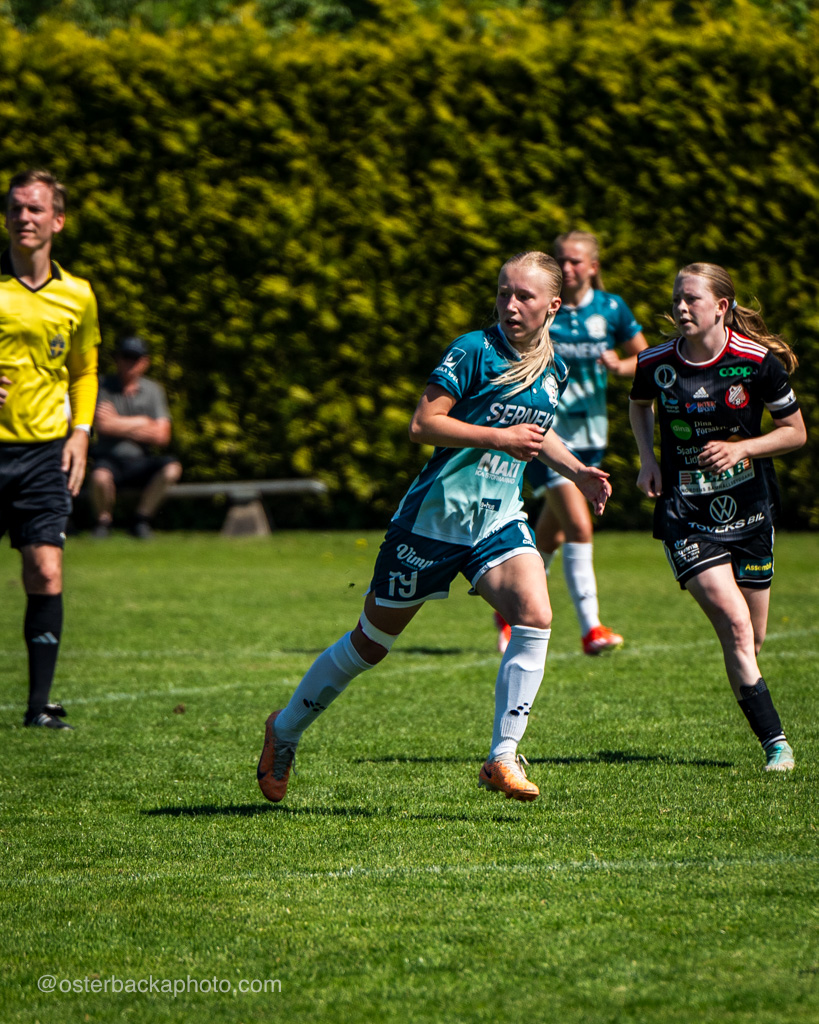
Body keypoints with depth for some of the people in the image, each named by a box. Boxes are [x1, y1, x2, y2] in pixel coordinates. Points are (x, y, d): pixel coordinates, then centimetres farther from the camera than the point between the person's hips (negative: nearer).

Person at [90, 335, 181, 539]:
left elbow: (162, 437, 0)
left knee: (171, 467, -28)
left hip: (139, 461, 3)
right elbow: (103, 425, -12)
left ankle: (142, 518, -8)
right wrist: (143, 422, -3)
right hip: (109, 459, -3)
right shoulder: (103, 386, 4)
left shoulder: (153, 390, 11)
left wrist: (122, 426, -4)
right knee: (100, 476, -38)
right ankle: (104, 520, -5)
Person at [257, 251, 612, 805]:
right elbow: (423, 424, -17)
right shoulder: (474, 351, -12)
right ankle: (286, 729, 28)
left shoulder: (554, 370, 9)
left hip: (499, 520, 5)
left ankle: (502, 758, -16)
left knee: (536, 617, -22)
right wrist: (498, 437, -23)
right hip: (436, 515, -5)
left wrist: (576, 469, 15)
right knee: (372, 641, 6)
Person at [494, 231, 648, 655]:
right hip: (545, 431, -4)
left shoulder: (611, 309, -1)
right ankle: (590, 628, -15)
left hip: (589, 433, 4)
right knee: (579, 526, -18)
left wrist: (620, 366, -13)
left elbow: (647, 359, 7)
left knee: (551, 534, 12)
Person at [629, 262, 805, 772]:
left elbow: (796, 432, 1)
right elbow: (640, 405, 19)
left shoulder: (758, 361, -10)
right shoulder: (657, 363, -6)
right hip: (686, 516, -1)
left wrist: (740, 448, -15)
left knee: (753, 640, 9)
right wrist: (648, 458, 3)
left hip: (749, 510, 1)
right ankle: (775, 743, -12)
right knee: (735, 627, -16)